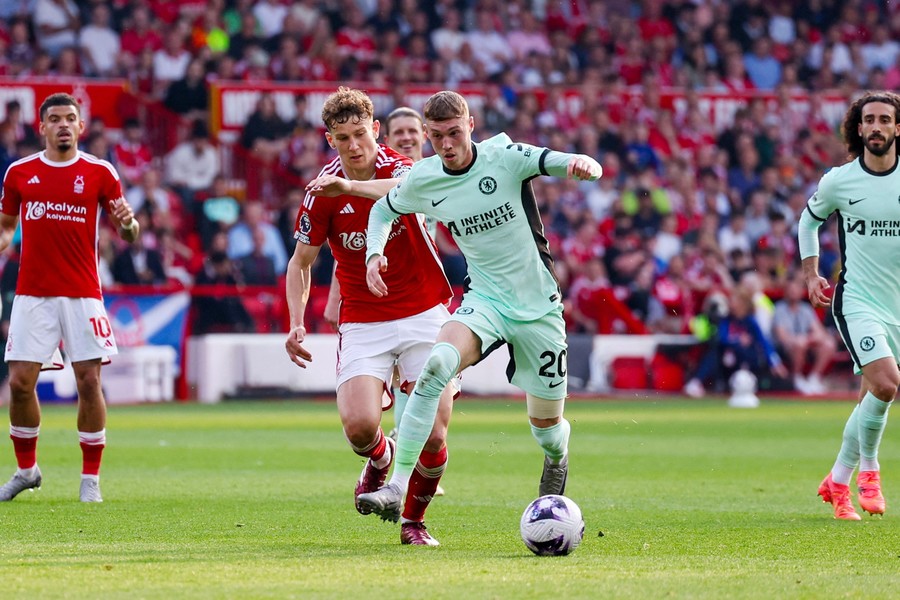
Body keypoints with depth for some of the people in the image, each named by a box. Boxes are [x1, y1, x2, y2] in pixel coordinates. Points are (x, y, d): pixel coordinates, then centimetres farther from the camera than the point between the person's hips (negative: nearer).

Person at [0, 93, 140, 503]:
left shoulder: (99, 172, 2)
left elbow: (128, 232, 2)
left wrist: (127, 223, -20)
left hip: (82, 294, -1)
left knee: (89, 382, -6)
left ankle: (91, 479, 4)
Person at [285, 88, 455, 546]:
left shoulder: (397, 168, -11)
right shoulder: (322, 192, -6)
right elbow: (301, 262, 7)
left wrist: (350, 186, -54)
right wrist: (296, 324, -6)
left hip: (424, 314, -1)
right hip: (362, 322, 1)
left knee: (433, 435, -9)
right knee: (359, 425, -21)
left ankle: (414, 520, 20)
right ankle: (380, 459, 17)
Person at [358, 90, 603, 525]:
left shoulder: (504, 157, -13)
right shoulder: (422, 180, -4)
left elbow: (563, 163, -23)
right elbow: (384, 209, 16)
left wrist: (583, 164, -47)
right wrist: (374, 253, -3)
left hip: (538, 306, -1)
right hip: (484, 300, 1)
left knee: (547, 427, 7)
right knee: (437, 363, -31)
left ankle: (557, 457, 48)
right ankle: (397, 487, -32)